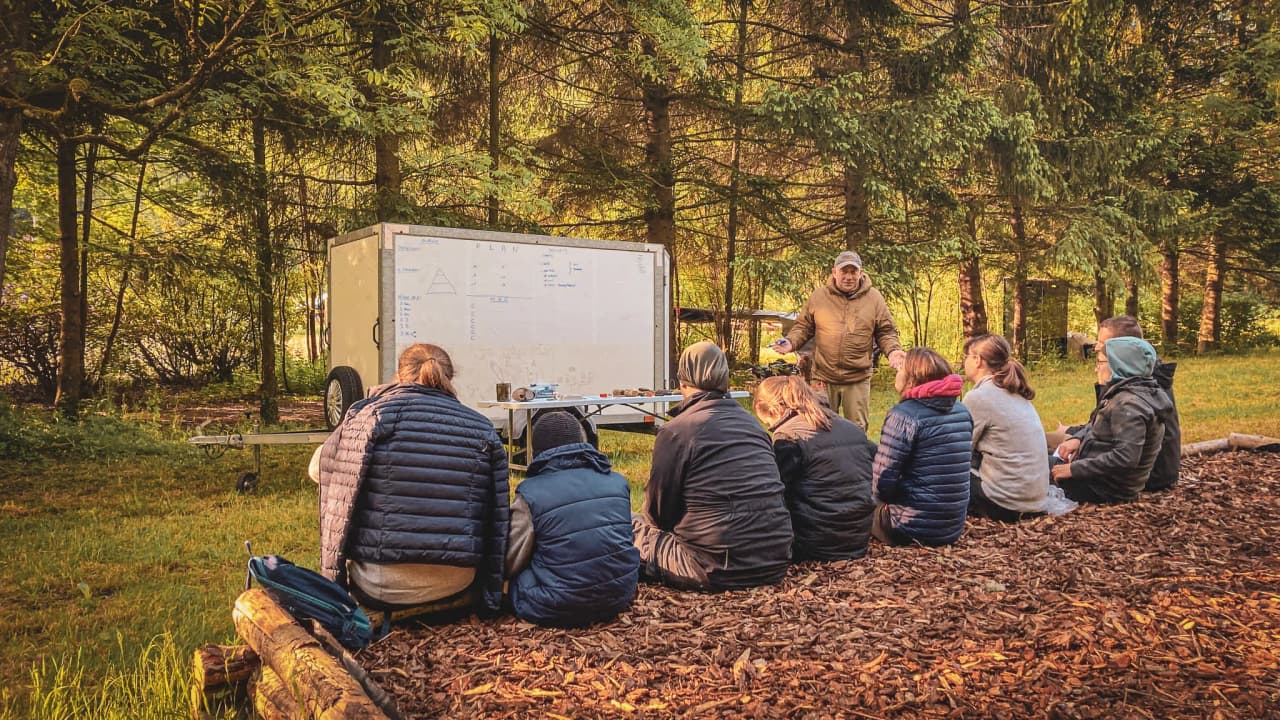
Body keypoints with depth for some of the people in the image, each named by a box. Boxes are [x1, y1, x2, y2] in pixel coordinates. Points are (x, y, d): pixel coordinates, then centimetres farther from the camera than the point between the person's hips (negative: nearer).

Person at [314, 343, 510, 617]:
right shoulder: (482, 428, 3)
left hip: (381, 587, -2)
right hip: (456, 587, 2)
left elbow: (320, 468, 12)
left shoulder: (373, 413, -2)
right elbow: (498, 515, 5)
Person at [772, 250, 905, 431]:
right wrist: (791, 342, -9)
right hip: (823, 377, 1)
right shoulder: (819, 296, 1)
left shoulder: (874, 298, 1)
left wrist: (892, 350, -12)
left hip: (858, 378, 0)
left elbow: (886, 332, 7)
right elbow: (803, 327, 9)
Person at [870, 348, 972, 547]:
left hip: (914, 528, -7)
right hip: (954, 527, 7)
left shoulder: (904, 414, -17)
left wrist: (885, 496, 4)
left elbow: (881, 482, -18)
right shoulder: (963, 412, 5)